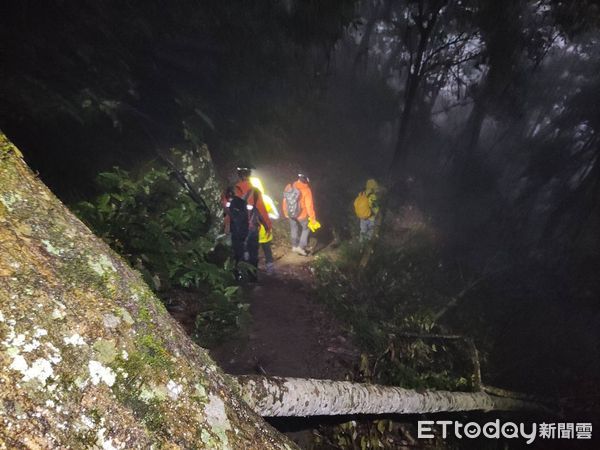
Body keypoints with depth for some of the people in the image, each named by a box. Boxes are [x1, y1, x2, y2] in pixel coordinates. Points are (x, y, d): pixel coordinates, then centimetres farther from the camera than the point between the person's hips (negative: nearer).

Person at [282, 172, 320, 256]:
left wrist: (286, 213, 19)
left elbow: (285, 202, 4)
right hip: (302, 216, -4)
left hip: (291, 215, 4)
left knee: (294, 229, 26)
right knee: (305, 229, 21)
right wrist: (313, 218, -12)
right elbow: (309, 206, -21)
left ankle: (294, 246, 38)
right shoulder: (306, 190, -22)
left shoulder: (288, 187, -7)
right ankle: (301, 247, 15)